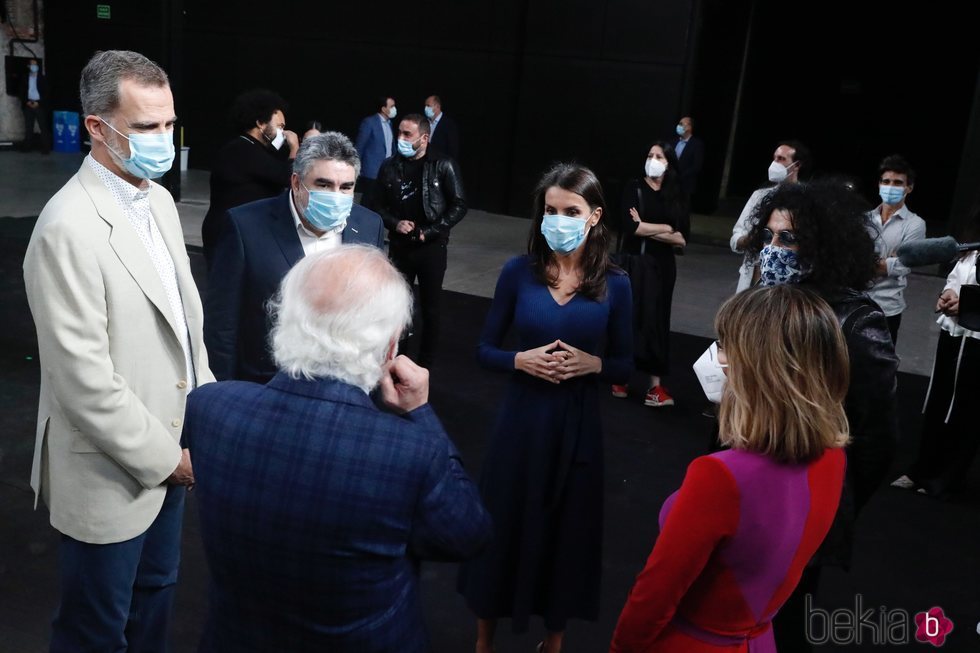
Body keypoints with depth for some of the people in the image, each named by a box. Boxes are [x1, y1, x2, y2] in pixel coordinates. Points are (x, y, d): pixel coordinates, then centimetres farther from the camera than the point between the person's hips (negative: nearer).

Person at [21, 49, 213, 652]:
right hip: (113, 472, -7)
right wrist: (163, 457, -15)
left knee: (156, 598, 25)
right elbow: (84, 380, -23)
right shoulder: (69, 228, -23)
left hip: (171, 450, 7)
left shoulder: (159, 201, 3)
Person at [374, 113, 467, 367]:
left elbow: (459, 205, -5)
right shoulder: (389, 166, 3)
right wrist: (395, 223, -10)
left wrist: (430, 232, -11)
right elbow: (378, 206, 10)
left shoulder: (443, 166, -5)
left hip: (431, 248, -2)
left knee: (430, 308, 5)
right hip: (399, 246, 2)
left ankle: (425, 365, 17)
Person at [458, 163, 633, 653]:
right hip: (521, 419, 0)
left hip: (577, 426, 0)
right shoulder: (518, 272, -6)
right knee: (504, 525, 11)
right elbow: (485, 350, 0)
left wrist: (591, 363, -18)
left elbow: (625, 367, 1)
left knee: (566, 530, 13)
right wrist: (522, 360, -18)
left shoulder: (614, 285, -5)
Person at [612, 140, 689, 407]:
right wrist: (665, 228, -9)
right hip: (633, 262, -2)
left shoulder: (676, 195, 4)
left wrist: (645, 228, -12)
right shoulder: (634, 188, -3)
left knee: (657, 319, 4)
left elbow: (682, 238, -5)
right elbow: (630, 227, -17)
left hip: (662, 265, 2)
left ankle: (655, 384, 6)